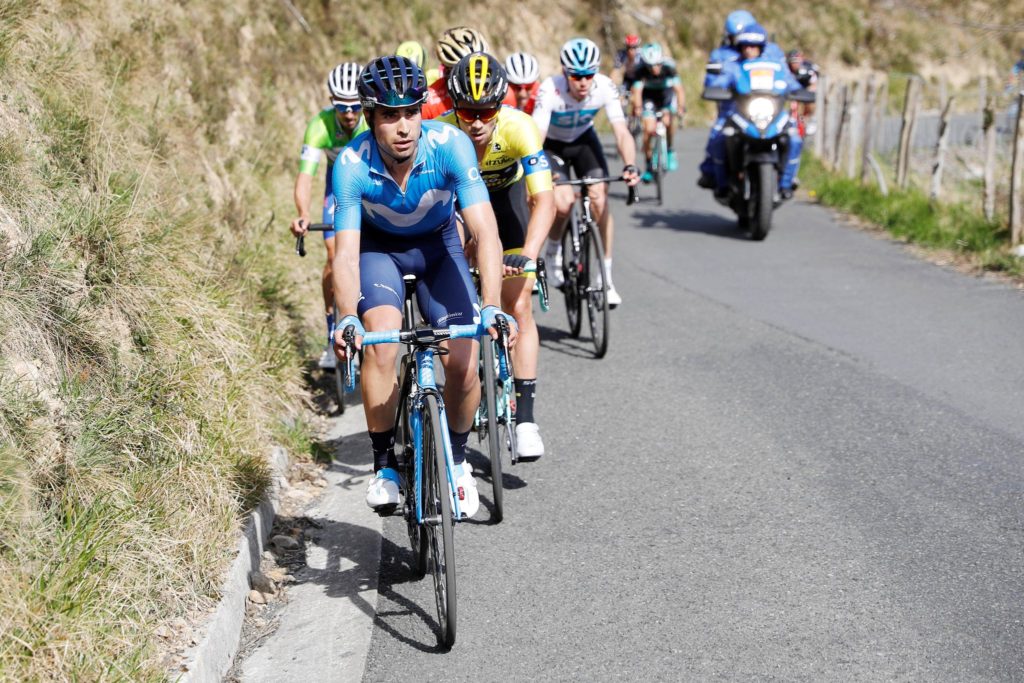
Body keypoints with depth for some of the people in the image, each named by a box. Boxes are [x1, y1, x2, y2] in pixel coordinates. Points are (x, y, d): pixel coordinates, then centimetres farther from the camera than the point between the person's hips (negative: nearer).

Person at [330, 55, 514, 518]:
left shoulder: (450, 145, -31)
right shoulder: (352, 164, -30)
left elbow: (484, 233, -37)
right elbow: (346, 252, -34)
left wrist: (492, 307, -50)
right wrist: (347, 319, -50)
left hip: (438, 246, 1)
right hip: (378, 247, 0)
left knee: (463, 365, -14)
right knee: (381, 343, -27)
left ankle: (456, 459, 15)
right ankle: (385, 465, -8)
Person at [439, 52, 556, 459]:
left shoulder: (519, 128, -34)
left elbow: (544, 200, -39)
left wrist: (527, 255, -52)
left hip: (506, 199, -1)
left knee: (518, 307, -11)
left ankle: (525, 416, -9)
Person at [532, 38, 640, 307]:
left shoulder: (605, 87, -27)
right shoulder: (550, 90, -34)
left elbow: (621, 132, -31)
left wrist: (630, 166, -48)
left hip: (584, 141, 2)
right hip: (552, 145, -2)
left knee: (600, 199, -16)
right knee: (563, 202, -23)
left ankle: (606, 277, -6)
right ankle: (553, 252, 10)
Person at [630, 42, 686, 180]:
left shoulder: (669, 68, -30)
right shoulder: (641, 70, -29)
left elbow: (679, 88, -37)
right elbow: (637, 91, -38)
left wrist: (681, 106, -53)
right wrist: (637, 108, -56)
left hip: (667, 94, 0)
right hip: (649, 97, 0)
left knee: (668, 122, -23)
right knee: (649, 129, -13)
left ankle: (670, 151, 4)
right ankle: (648, 166, 0)